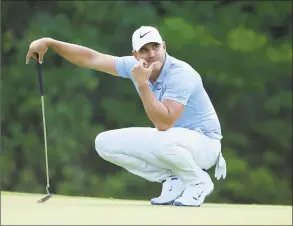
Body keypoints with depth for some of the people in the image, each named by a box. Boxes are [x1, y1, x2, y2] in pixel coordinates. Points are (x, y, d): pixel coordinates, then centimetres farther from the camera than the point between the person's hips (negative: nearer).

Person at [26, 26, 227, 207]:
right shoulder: (136, 66, -6)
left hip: (202, 141, -7)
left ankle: (199, 181, -9)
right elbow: (90, 59, -2)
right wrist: (49, 42, -10)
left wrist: (142, 84, -36)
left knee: (162, 141, -41)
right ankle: (174, 180, 3)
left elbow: (164, 123, -35)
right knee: (105, 143, -5)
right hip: (167, 138, 7)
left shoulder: (180, 74, -27)